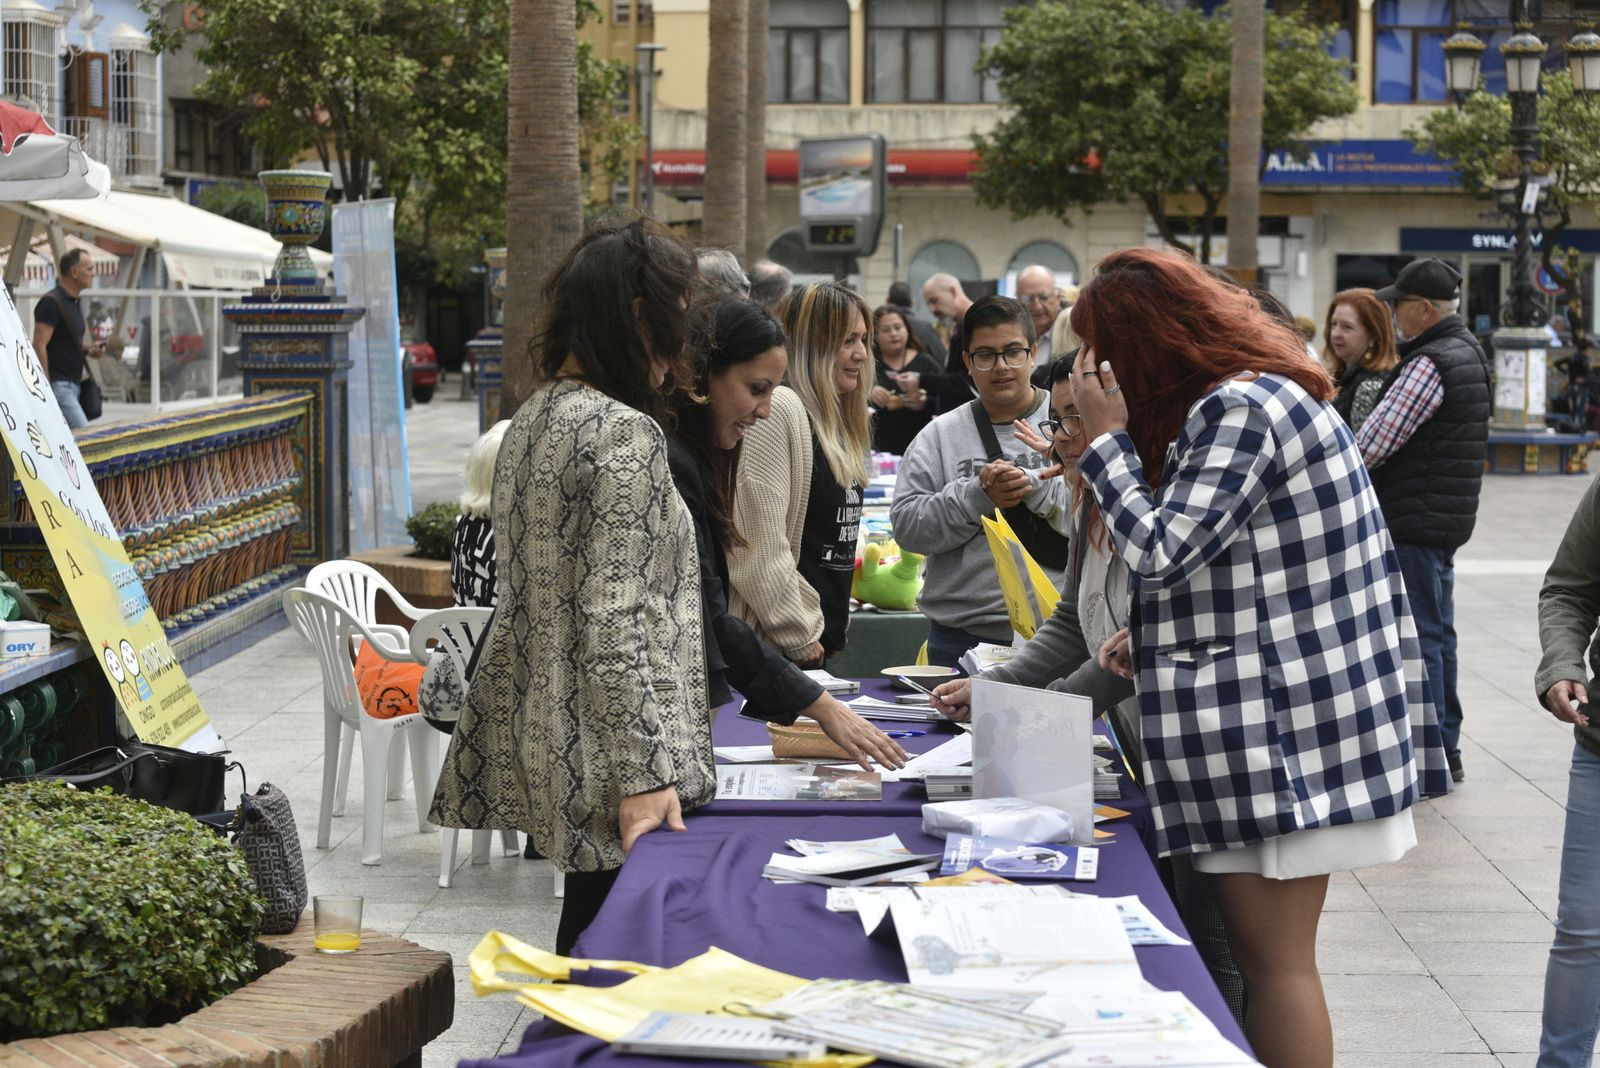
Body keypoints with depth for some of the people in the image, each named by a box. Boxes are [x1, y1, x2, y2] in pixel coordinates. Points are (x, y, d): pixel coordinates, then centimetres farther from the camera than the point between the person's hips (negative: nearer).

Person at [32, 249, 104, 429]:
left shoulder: (74, 302, 16)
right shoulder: (51, 303, -12)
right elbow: (39, 347, -17)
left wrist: (88, 348, 7)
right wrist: (46, 390, -20)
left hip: (74, 383, 9)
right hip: (58, 385, -9)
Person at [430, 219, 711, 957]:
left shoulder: (531, 420, 12)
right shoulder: (624, 433, -16)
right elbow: (615, 620, -21)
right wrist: (643, 777, -21)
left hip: (535, 729, 9)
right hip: (601, 744, -9)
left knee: (588, 931, 16)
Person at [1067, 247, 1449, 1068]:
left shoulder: (1240, 409, -15)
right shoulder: (1263, 394, 18)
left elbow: (1161, 553, -18)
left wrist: (1105, 436, -7)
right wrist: (1155, 641, 16)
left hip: (1279, 730, -10)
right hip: (1277, 721, 10)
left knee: (1274, 959, -6)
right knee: (1267, 954, 11)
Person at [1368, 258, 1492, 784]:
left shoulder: (1429, 364, -19)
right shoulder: (1468, 351, 14)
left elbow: (1371, 444, -21)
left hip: (1416, 521, -10)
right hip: (1447, 518, 10)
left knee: (1419, 637, -5)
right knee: (1437, 633, 16)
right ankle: (1446, 750, 23)